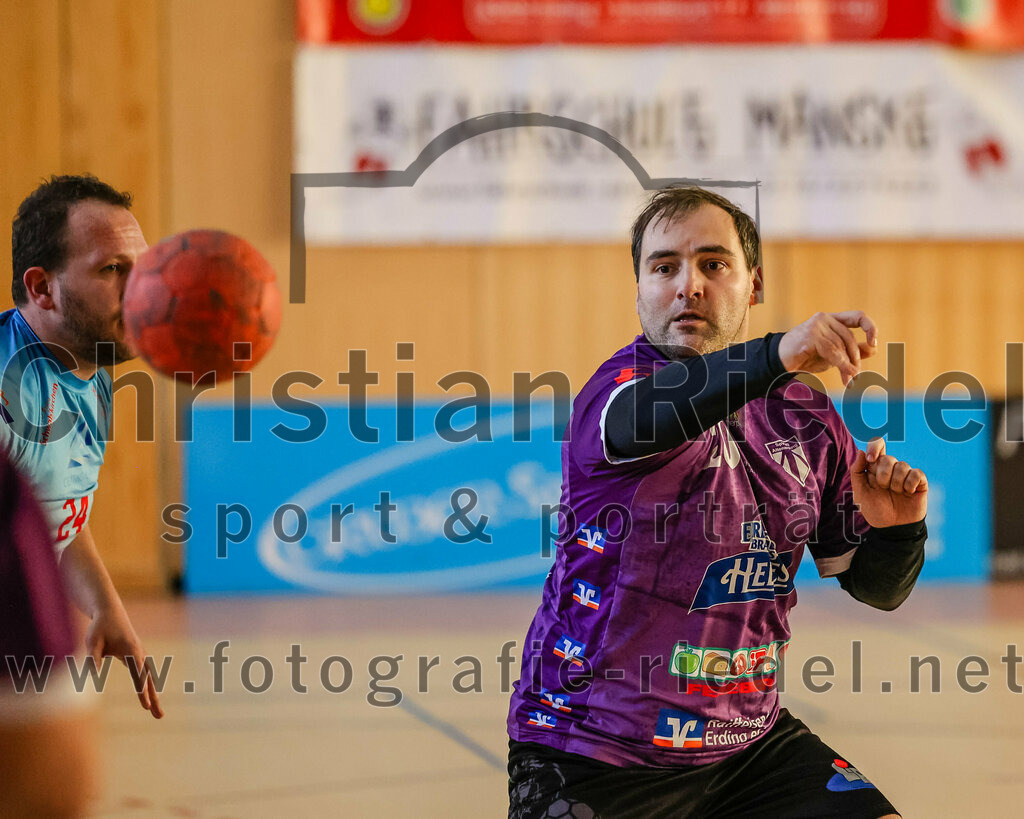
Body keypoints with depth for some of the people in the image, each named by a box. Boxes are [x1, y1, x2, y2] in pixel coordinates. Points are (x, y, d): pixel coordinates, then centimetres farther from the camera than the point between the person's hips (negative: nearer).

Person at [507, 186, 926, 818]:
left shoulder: (807, 417, 5)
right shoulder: (623, 381, -11)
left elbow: (875, 587, 11)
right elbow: (641, 419, -38)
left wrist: (896, 530, -12)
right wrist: (777, 355, -54)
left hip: (749, 741, 4)